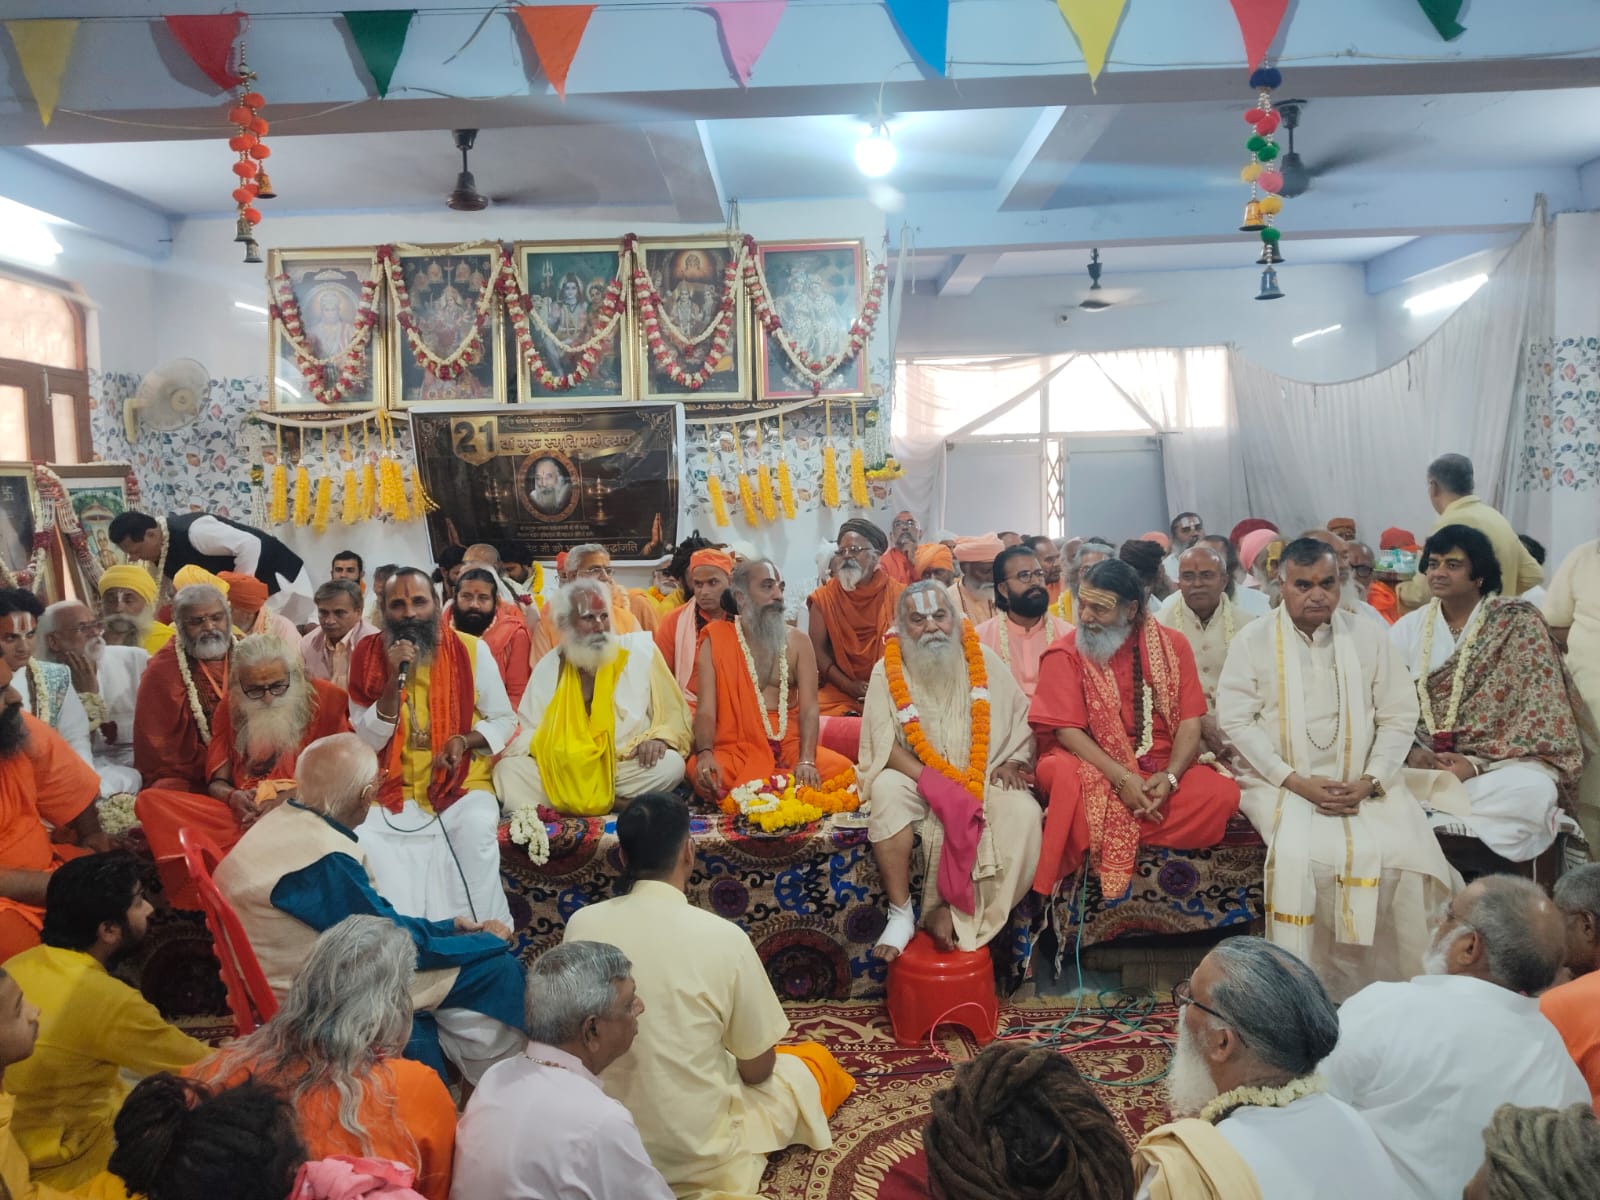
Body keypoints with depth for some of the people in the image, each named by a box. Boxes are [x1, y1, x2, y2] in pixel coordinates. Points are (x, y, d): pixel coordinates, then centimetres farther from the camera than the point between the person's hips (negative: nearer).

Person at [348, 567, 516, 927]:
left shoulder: (471, 650, -4)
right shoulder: (367, 655, 0)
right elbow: (368, 741, -5)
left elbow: (504, 720, 5)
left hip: (463, 782, -1)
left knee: (475, 827, -31)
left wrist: (464, 741, -15)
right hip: (394, 789, 2)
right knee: (360, 837, -26)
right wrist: (394, 680, -17)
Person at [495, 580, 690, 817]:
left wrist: (659, 737, -17)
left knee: (670, 764, -31)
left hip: (627, 769, -1)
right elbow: (528, 728, 17)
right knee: (508, 769, -21)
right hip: (561, 772, 1)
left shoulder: (639, 651, 4)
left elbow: (673, 713, 4)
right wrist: (516, 744, -6)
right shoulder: (550, 666, 12)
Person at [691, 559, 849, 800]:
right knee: (703, 775, -33)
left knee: (841, 767, -25)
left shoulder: (798, 642, 9)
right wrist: (705, 753, -27)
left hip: (791, 746, 2)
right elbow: (706, 708, -6)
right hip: (737, 749, -2)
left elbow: (809, 708, -2)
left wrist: (806, 761, -20)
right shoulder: (715, 641, 4)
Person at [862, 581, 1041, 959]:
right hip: (914, 779, -1)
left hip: (984, 781, 2)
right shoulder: (887, 672, -3)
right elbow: (884, 743, -10)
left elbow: (1023, 721, 8)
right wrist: (933, 784, -23)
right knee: (887, 789, -33)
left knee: (1024, 812, -27)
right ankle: (901, 914, -22)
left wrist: (1013, 762, -10)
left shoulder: (983, 662, 3)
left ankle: (951, 910, -15)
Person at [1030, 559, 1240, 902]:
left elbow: (1190, 722, 0)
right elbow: (1066, 730, -10)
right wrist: (1121, 778, -21)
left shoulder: (1172, 646, 6)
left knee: (1223, 793, -25)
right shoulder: (1065, 654, -1)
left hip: (1163, 769, 4)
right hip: (1094, 769, -3)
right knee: (1065, 778, -37)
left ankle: (1108, 852, -17)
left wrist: (1170, 776, -18)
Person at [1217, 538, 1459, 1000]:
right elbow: (1235, 719, -5)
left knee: (1406, 854, -23)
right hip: (1282, 783, -2)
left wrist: (1369, 781, -10)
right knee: (1304, 856, -30)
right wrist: (1297, 782, -14)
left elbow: (1399, 716, 6)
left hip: (1363, 784, 2)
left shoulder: (1371, 636, 10)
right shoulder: (1254, 640, 3)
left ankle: (1400, 984, -3)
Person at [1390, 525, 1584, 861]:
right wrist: (1411, 752, -17)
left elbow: (1540, 712, -7)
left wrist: (1477, 764, -17)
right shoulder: (1408, 628, 7)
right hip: (1423, 762, 2)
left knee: (1533, 791, -35)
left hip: (1500, 761, -1)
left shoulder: (1518, 624, -2)